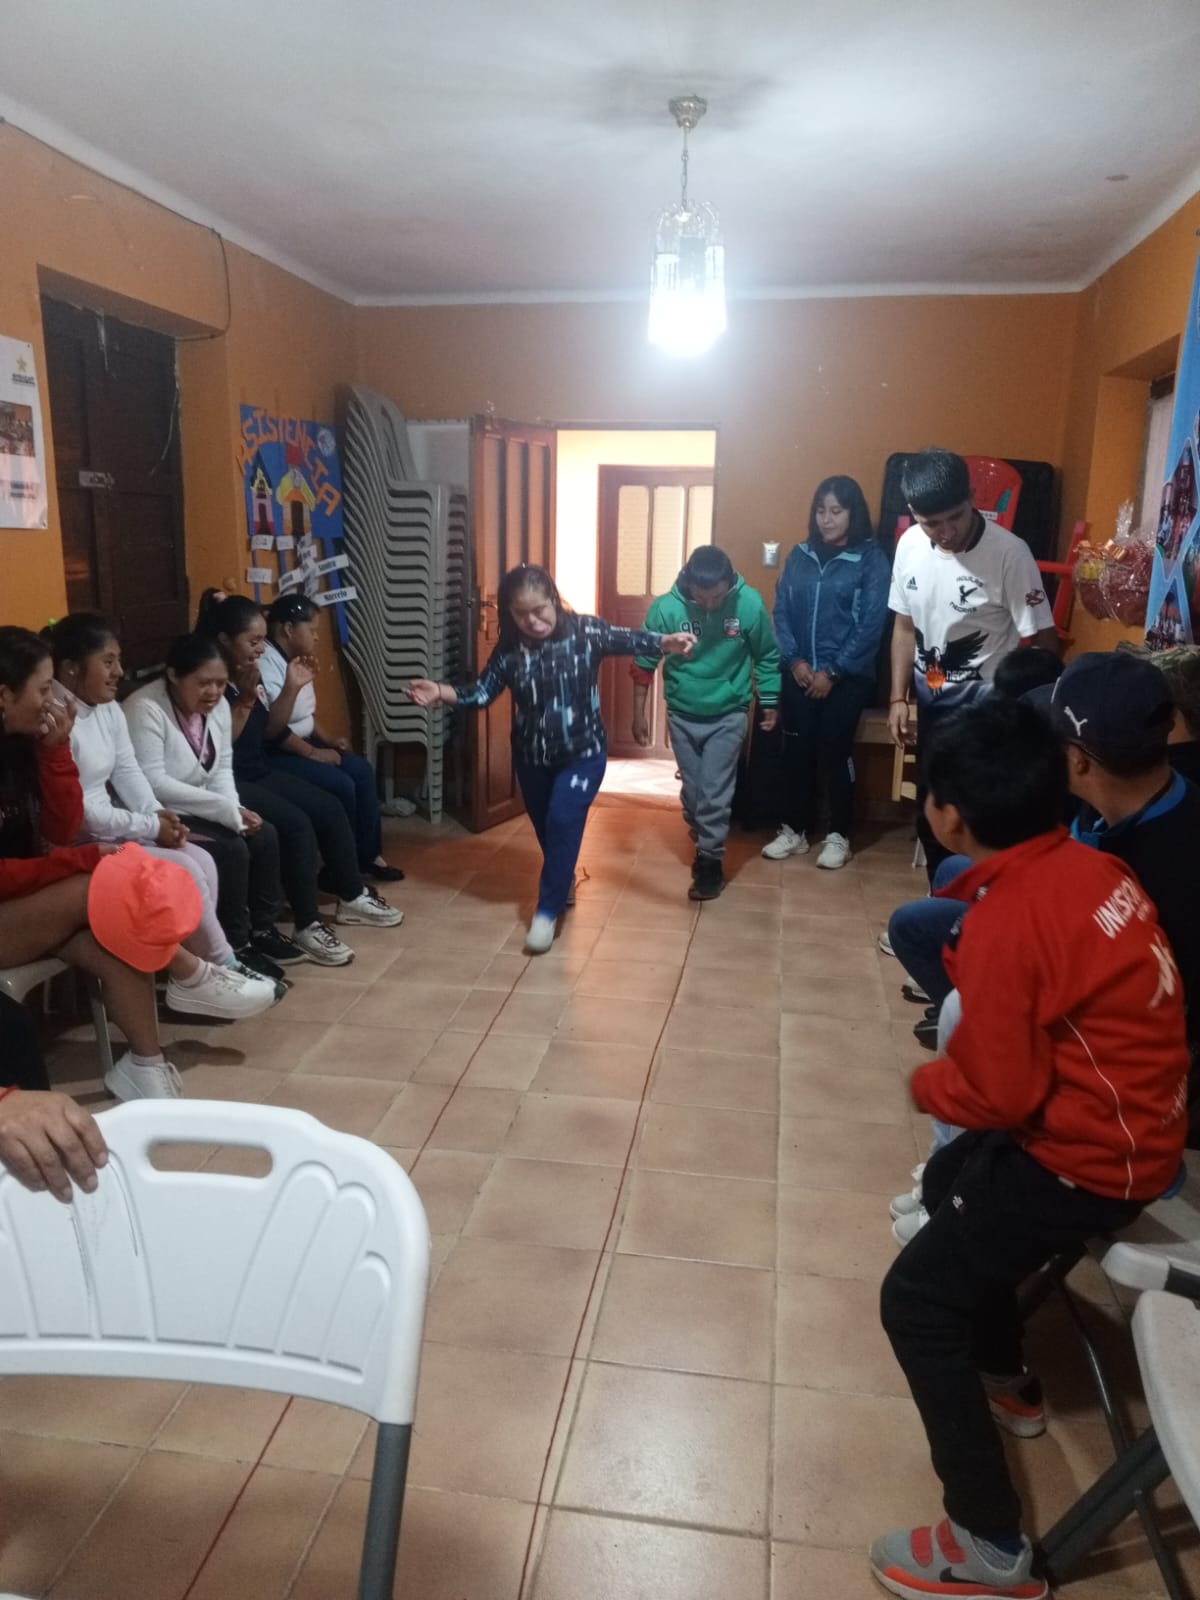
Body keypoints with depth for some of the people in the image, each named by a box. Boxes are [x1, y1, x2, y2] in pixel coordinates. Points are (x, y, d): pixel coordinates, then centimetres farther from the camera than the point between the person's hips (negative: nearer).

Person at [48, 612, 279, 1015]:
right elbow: (78, 812, -23)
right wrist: (151, 826, -15)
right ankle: (222, 966, 1)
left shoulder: (107, 708, 8)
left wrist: (158, 815, -9)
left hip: (113, 830, 9)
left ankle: (199, 972, -1)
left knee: (202, 861, -9)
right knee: (184, 872, -17)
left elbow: (129, 772, 9)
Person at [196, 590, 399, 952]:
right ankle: (308, 926, -17)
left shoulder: (250, 670, 8)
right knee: (295, 823, -25)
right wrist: (245, 699, -23)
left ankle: (352, 897, 15)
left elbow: (267, 731, 14)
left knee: (329, 808, 0)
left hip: (261, 772, 9)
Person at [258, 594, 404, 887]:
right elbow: (271, 728, -26)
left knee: (363, 771, 0)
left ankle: (367, 856, 7)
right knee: (340, 785, -21)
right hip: (273, 754, -10)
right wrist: (314, 753, -22)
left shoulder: (295, 660, 11)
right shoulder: (265, 664, -21)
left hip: (300, 744, 10)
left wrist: (327, 739, 7)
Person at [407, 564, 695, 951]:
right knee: (546, 828, 16)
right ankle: (563, 883, 44)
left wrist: (666, 643, -35)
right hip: (532, 756, 4)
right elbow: (483, 691, -4)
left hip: (583, 752, -3)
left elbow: (628, 640, -17)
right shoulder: (509, 650, -5)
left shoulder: (585, 632, -11)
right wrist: (442, 693, -19)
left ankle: (547, 910, -4)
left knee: (564, 821, -14)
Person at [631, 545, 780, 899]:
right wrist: (639, 713, -2)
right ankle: (704, 844, 38)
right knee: (692, 789, 14)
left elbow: (767, 657, -2)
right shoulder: (667, 607, -20)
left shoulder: (750, 604, -18)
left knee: (716, 792, -4)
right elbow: (644, 661, -6)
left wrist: (770, 703, 6)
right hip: (682, 715, 2)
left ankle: (711, 860, 10)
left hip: (728, 714, -1)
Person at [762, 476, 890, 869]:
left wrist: (832, 671, -13)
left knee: (836, 752, 1)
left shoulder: (871, 560, -5)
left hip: (847, 677, -3)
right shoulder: (800, 556, 7)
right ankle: (795, 830, 21)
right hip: (799, 673, 4)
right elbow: (781, 611, 5)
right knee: (797, 751, 7)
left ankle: (838, 835, 15)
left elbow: (871, 625, -10)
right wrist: (794, 661, -8)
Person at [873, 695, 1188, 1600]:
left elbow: (1000, 1094, -22)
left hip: (1091, 1158, -9)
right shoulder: (1085, 866, -2)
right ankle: (1002, 1376, 46)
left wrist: (925, 1083, -2)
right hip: (1136, 1116, 9)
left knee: (914, 1300, -3)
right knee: (950, 1180, 29)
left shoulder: (1006, 921, -27)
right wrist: (963, 1056, 6)